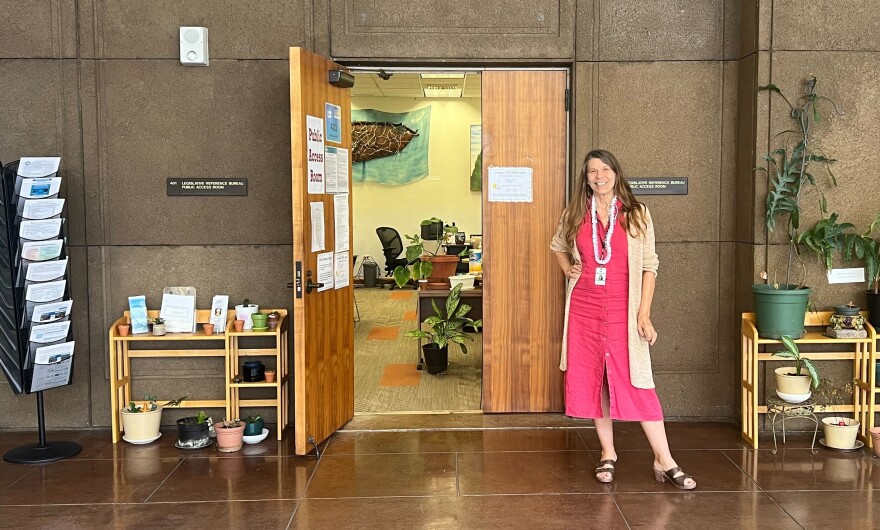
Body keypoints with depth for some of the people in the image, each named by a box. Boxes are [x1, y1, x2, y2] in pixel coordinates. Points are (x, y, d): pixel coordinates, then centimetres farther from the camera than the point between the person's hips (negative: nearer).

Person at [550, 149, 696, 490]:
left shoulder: (637, 215, -2)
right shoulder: (575, 215, 5)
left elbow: (649, 266, -3)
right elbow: (558, 245, 25)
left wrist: (644, 313, -9)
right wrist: (568, 269, 5)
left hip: (622, 310, -3)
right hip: (584, 309, 3)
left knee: (636, 383, -6)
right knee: (592, 381, 7)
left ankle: (664, 461, 1)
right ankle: (608, 454, 21)